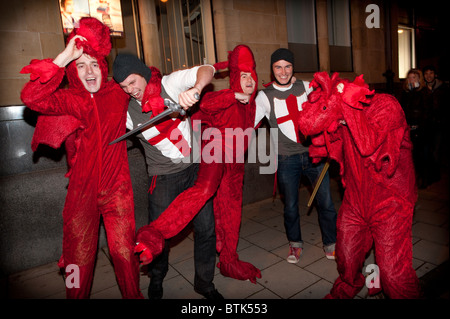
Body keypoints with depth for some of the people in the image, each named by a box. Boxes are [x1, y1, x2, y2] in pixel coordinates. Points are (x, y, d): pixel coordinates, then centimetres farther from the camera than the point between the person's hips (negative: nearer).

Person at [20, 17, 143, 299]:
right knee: (79, 259, 13)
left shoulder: (117, 93, 3)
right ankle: (77, 296, 38)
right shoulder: (69, 100, -2)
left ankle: (133, 295, 31)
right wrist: (64, 57, -22)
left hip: (117, 189, 0)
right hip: (82, 190, 0)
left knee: (125, 252, 7)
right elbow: (31, 98, -23)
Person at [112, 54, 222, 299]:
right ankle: (156, 281, 38)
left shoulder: (169, 84, -6)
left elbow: (207, 70, -14)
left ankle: (204, 282, 32)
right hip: (164, 177, 0)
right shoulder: (125, 109, -4)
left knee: (206, 228, 7)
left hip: (195, 167, 1)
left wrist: (196, 89, -34)